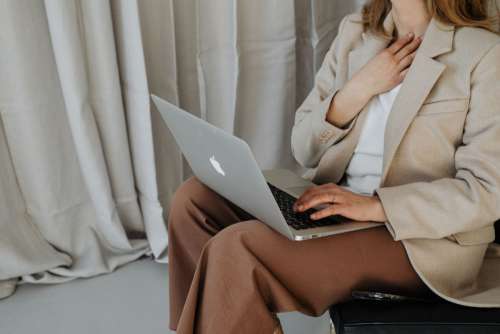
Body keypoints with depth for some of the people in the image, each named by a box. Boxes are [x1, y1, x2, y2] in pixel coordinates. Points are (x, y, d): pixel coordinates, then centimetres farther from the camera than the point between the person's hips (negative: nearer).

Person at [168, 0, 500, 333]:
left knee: (237, 247, -25)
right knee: (195, 197, -10)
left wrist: (374, 206, -25)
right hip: (337, 207, 7)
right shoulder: (354, 34, 9)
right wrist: (360, 88, -8)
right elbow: (305, 150, 8)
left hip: (423, 239, -6)